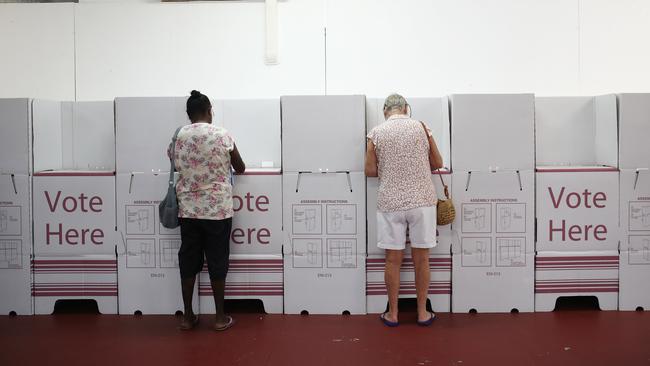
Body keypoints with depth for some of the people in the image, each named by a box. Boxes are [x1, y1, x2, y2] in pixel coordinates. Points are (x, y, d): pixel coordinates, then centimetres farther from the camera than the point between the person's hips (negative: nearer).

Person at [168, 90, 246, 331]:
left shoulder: (178, 137, 1)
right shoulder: (222, 135, -7)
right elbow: (241, 169, 5)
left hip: (188, 210, 3)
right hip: (217, 210, -3)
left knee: (188, 261, 10)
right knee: (217, 262, 5)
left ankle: (187, 316, 18)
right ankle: (220, 317, 14)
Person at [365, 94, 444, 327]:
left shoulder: (376, 133, -1)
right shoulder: (421, 128, 2)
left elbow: (370, 171, 1)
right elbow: (437, 164, 8)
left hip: (390, 202, 0)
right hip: (421, 200, 0)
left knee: (393, 259, 7)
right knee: (421, 259, 8)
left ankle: (392, 314, 16)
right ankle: (422, 313, 17)